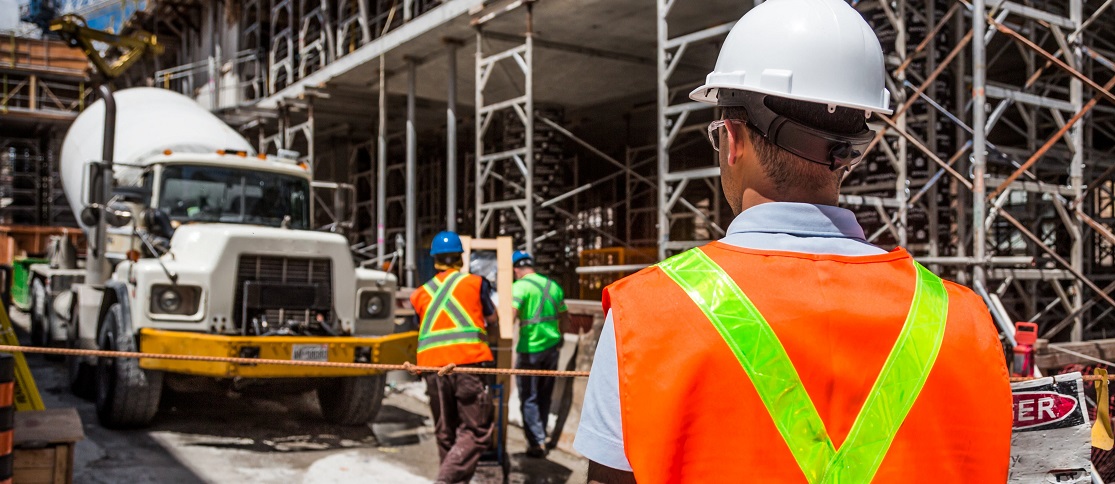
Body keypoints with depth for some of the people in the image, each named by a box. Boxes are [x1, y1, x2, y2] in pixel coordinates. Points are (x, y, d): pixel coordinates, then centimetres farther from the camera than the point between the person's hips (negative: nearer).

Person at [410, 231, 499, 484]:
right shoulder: (476, 283, 11)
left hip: (432, 365, 4)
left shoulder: (420, 294, 18)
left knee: (446, 433, 15)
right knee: (477, 430, -1)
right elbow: (493, 326, 21)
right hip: (469, 360, -3)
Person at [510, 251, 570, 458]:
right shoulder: (553, 285, 10)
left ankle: (537, 443, -1)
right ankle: (540, 436, 28)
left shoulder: (520, 286, -10)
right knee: (544, 396, 18)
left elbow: (511, 316, -22)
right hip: (552, 347, 6)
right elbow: (565, 319, 17)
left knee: (529, 398, 3)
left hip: (530, 349, -6)